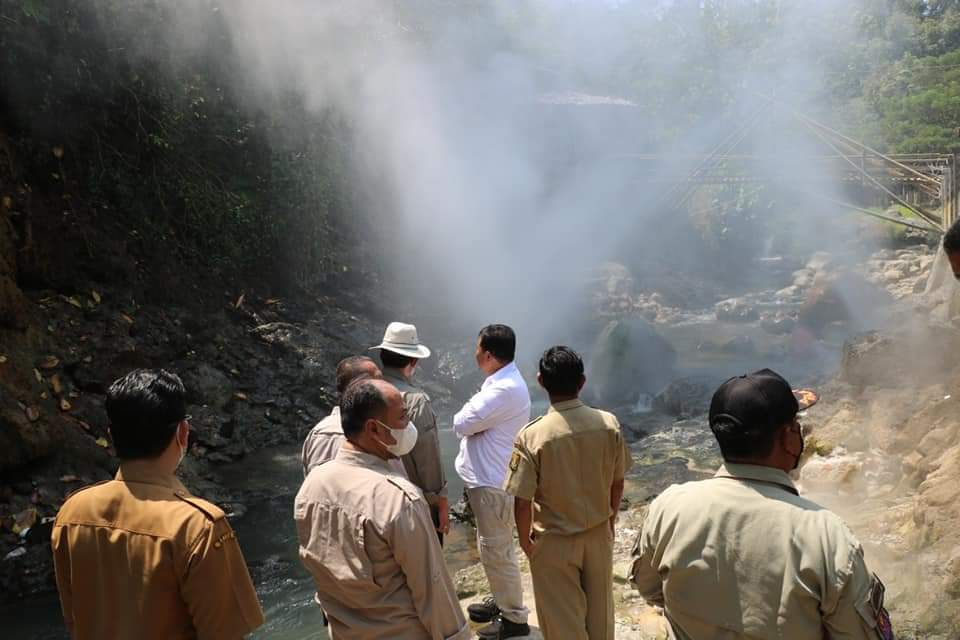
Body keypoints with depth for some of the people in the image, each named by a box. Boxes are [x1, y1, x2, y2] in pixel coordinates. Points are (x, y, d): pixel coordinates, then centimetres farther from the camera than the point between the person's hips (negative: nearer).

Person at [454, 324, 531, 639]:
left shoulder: (505, 389, -25)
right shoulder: (501, 381, 9)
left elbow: (461, 423, -22)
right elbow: (478, 424, 14)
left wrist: (468, 409, -4)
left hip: (493, 483, -10)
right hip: (486, 478, 10)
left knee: (497, 551, 3)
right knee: (491, 547, 22)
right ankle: (500, 601, 38)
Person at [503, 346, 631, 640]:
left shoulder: (532, 435, -24)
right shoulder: (609, 424, -13)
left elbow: (523, 502, -17)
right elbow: (617, 483, 0)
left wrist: (525, 541, 1)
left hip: (554, 543, -3)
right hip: (599, 536, 4)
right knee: (599, 611, 25)